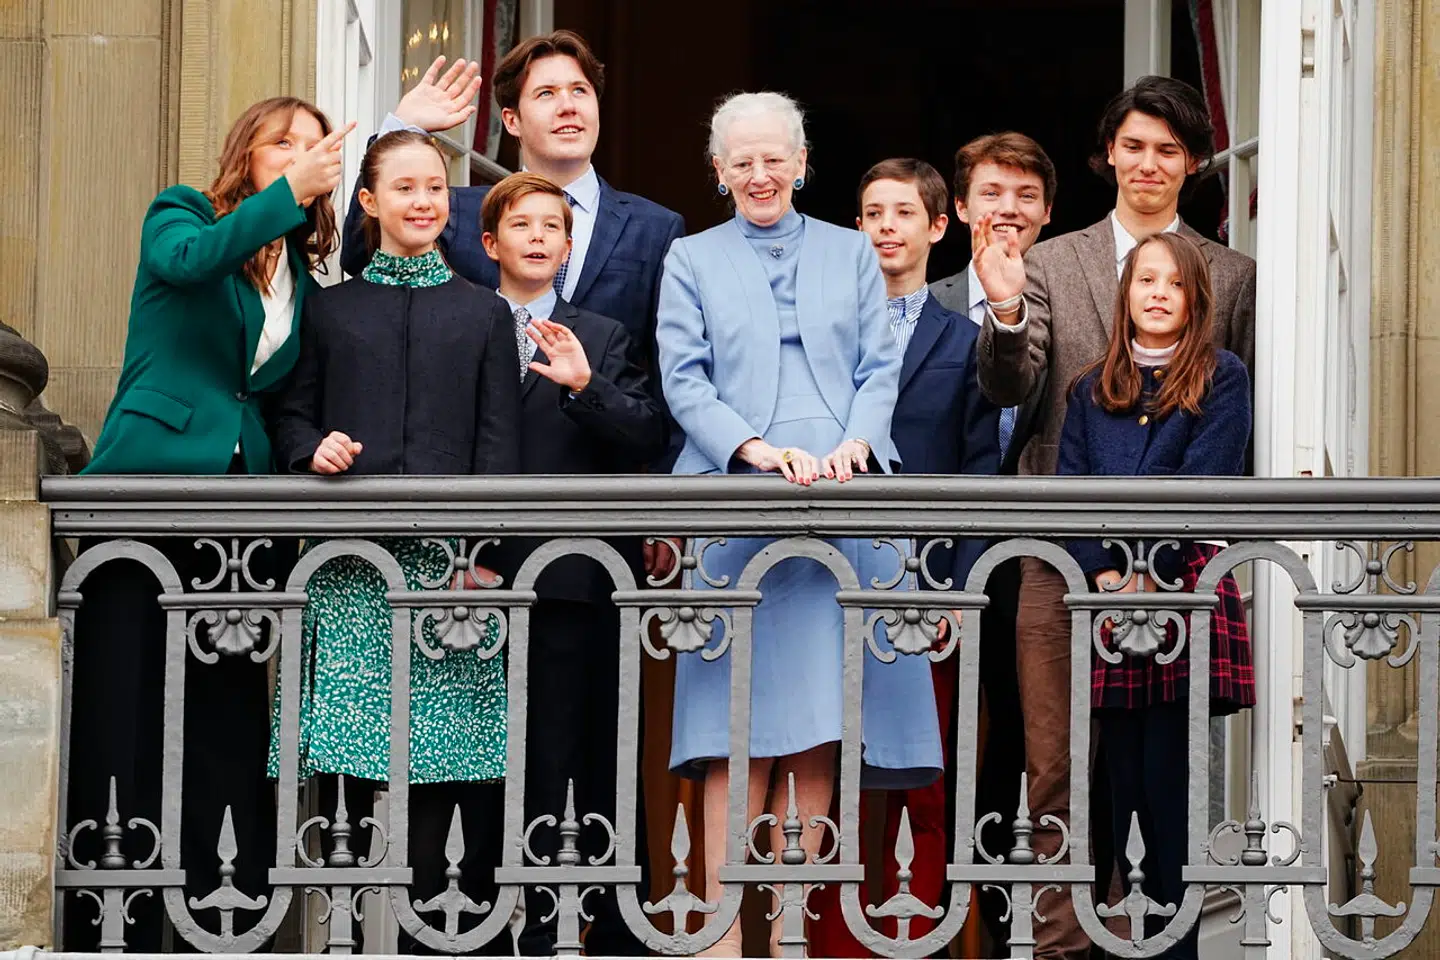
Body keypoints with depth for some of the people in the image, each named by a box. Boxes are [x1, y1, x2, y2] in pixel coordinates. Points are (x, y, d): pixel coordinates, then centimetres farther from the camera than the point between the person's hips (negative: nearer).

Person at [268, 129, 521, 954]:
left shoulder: (484, 314, 12)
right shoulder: (331, 309, 14)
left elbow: (499, 443, 5)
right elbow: (294, 415, 14)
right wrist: (313, 449, -10)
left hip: (448, 556, 0)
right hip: (352, 562, 0)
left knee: (439, 748, -6)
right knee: (353, 751, -5)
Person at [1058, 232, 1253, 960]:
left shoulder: (1220, 380, 4)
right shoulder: (1092, 390, 16)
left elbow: (1205, 485, -6)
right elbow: (1069, 489, 7)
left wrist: (1151, 573, -13)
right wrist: (1107, 576, -8)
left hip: (1188, 592, -4)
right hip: (1107, 600, 4)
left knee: (1170, 783, -7)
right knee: (1124, 782, 2)